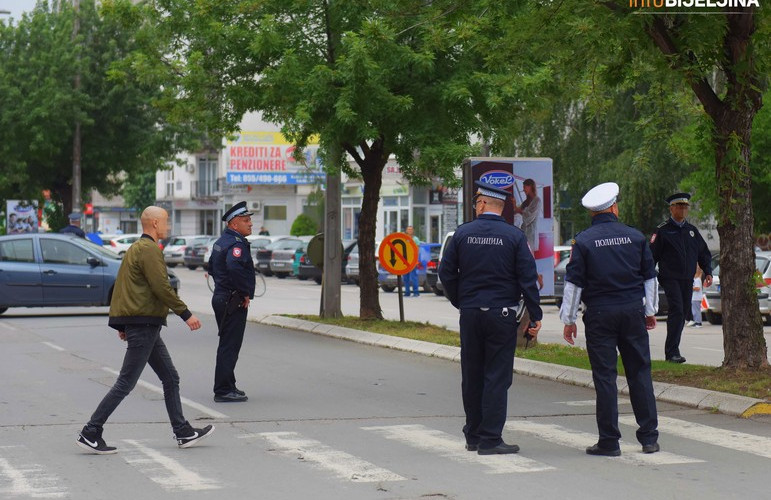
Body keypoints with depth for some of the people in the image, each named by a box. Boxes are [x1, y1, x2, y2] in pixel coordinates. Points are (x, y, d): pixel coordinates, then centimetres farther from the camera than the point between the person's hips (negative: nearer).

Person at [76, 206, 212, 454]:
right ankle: (90, 434, -5)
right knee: (125, 384, -7)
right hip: (144, 324, -11)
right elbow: (162, 288, -20)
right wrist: (186, 314, -14)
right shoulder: (149, 250, -13)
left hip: (145, 327, 11)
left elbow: (122, 287, 21)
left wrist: (123, 325, 24)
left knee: (170, 378, 13)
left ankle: (183, 433, 16)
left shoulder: (136, 249, 18)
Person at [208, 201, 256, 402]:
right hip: (234, 302, -10)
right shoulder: (236, 243, -17)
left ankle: (227, 387, 26)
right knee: (230, 346, -6)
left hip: (221, 297, 10)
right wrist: (245, 292, -24)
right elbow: (234, 266, -35)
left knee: (227, 345, 18)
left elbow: (212, 267, 27)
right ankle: (224, 391, -4)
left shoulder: (221, 242, 15)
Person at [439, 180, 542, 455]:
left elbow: (446, 272, 3)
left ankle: (473, 436, 20)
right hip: (502, 315, -2)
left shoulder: (463, 233, 1)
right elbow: (528, 278, -6)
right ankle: (490, 440, -2)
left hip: (470, 315, 2)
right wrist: (535, 316, -1)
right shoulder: (514, 236, -4)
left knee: (471, 377, 11)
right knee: (497, 377, 0)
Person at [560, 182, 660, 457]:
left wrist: (569, 319, 3)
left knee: (604, 375, 1)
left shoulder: (583, 241, -4)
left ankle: (609, 441, 2)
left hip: (600, 314, -2)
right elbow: (649, 277, 11)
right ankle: (649, 437, 10)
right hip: (633, 311, 2)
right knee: (639, 372, 8)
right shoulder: (635, 236, 4)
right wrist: (650, 311, 22)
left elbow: (574, 283, -4)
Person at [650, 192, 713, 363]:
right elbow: (652, 255, -3)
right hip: (670, 278, -6)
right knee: (677, 310, -18)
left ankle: (672, 351, 17)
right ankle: (672, 352, -20)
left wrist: (708, 272, 6)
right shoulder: (663, 230, -1)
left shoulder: (692, 230, 15)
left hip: (688, 280, 6)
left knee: (682, 314, 7)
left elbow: (704, 253, 19)